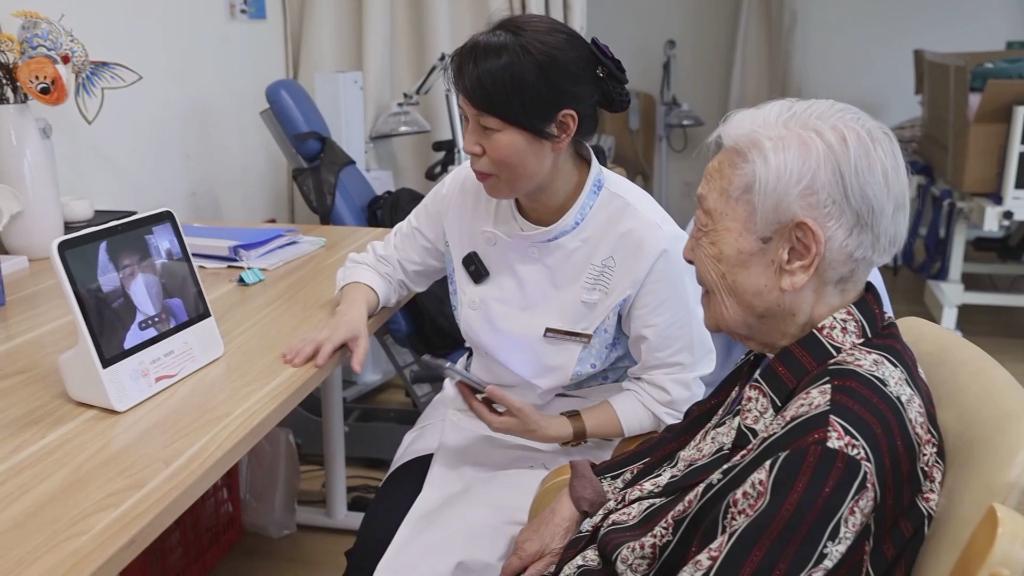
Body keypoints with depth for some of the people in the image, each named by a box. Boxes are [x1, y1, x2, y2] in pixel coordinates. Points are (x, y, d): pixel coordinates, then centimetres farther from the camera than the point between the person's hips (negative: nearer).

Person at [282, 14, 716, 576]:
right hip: (468, 422, 4)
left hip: (580, 451, -4)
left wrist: (557, 429, -24)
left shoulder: (646, 239, -24)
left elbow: (673, 391, -15)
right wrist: (353, 311, -15)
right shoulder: (465, 193, -10)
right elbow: (388, 260, 7)